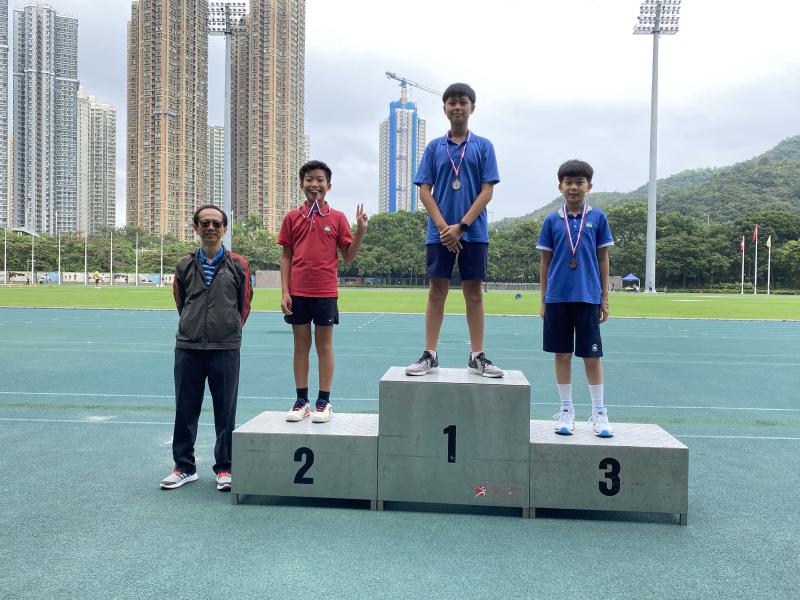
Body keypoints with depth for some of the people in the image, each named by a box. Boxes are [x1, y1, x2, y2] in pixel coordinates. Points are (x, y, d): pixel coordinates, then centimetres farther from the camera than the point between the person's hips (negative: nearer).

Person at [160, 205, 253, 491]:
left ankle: (224, 468, 17)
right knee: (185, 409, 8)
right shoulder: (185, 266, 7)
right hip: (188, 347, 2)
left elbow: (244, 305, 8)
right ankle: (184, 467, 22)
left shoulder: (238, 265, 2)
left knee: (225, 411, 4)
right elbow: (180, 303, 17)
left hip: (226, 349, -2)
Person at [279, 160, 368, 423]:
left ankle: (324, 402, 13)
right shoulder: (292, 217, 5)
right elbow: (286, 257, 6)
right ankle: (301, 401, 17)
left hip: (326, 292, -1)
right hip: (297, 292, 2)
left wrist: (361, 231, -11)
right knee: (301, 345, 8)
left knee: (324, 345, 6)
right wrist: (284, 292, -1)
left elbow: (348, 257, 3)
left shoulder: (337, 217, 2)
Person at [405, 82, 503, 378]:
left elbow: (487, 191, -1)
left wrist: (461, 226, -11)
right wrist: (443, 226, -9)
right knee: (437, 291, 2)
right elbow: (424, 190, 4)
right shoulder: (434, 147, 9)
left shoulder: (483, 146, 6)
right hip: (439, 232, 1)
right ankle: (429, 356, 8)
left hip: (474, 232, 0)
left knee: (474, 293, 3)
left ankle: (477, 358, 10)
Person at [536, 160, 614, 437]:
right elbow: (545, 262, 8)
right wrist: (543, 301, 5)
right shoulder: (552, 220, 5)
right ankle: (566, 410, 18)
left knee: (592, 355, 3)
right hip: (557, 298, 1)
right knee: (562, 354, 7)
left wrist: (604, 299, 4)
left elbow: (603, 259, 6)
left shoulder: (598, 218, 4)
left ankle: (599, 412, 16)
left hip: (588, 297, -1)